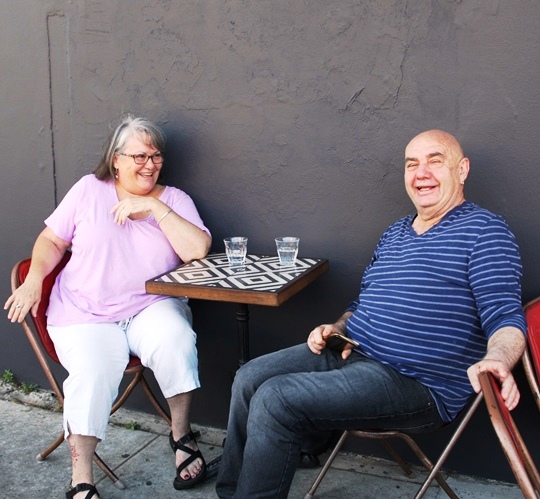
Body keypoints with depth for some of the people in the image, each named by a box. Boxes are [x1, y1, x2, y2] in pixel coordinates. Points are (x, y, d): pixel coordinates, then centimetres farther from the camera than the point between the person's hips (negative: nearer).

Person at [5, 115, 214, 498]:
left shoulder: (174, 199, 5)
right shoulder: (89, 190, 7)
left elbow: (198, 250, -11)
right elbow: (52, 240, 11)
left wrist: (154, 208, -13)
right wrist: (34, 279, -6)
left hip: (151, 307, 0)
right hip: (86, 313, 0)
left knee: (175, 341, -31)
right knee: (93, 371, -28)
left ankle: (183, 436, -8)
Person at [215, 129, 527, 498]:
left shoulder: (485, 231, -6)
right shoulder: (395, 234, 18)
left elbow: (506, 317, -14)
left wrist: (497, 359, -36)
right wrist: (337, 328, 6)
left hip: (413, 382, -8)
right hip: (350, 353, 9)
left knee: (274, 400, -22)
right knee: (250, 378, -1)